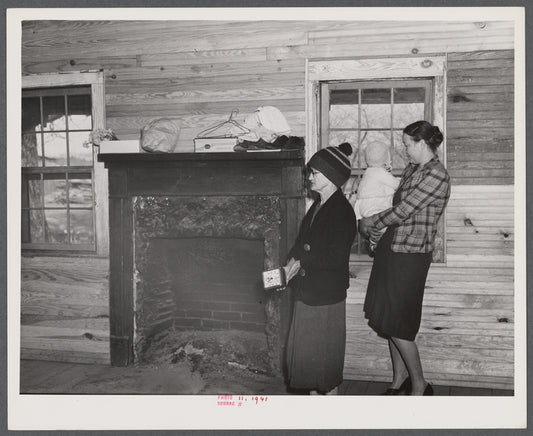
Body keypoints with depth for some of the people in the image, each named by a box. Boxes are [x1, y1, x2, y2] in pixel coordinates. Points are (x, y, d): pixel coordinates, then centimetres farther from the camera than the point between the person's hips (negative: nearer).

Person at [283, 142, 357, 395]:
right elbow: (302, 242, 13)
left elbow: (335, 257, -22)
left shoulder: (342, 211, -17)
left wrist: (301, 263, -15)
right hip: (307, 290, 9)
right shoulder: (318, 206, 10)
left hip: (327, 293, -8)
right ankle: (314, 393, 30)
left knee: (325, 350, 4)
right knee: (305, 348, 16)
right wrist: (292, 264, -5)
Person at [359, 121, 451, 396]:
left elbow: (402, 211, -19)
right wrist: (373, 223, 6)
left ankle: (419, 385, 16)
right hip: (391, 247, 8)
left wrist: (370, 223, -6)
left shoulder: (436, 175, -18)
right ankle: (399, 379, 28)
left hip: (411, 254, -8)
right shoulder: (412, 169, 10)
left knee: (397, 324, -1)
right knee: (388, 318, 14)